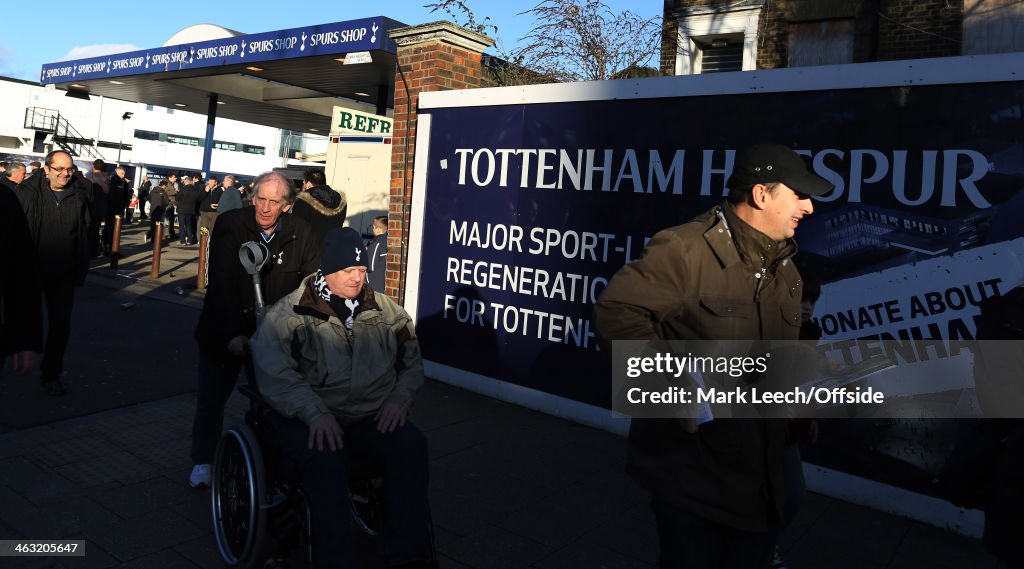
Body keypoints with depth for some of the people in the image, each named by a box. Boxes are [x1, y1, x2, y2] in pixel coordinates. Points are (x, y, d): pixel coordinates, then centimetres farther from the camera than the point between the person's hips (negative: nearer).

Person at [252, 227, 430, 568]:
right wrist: (315, 413, -23)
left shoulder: (386, 311, 13)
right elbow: (273, 373, -11)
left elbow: (412, 361, 20)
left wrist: (400, 398, 0)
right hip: (308, 418, -3)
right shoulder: (289, 314, 0)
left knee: (411, 443, -24)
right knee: (324, 455, -35)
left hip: (372, 417, 3)